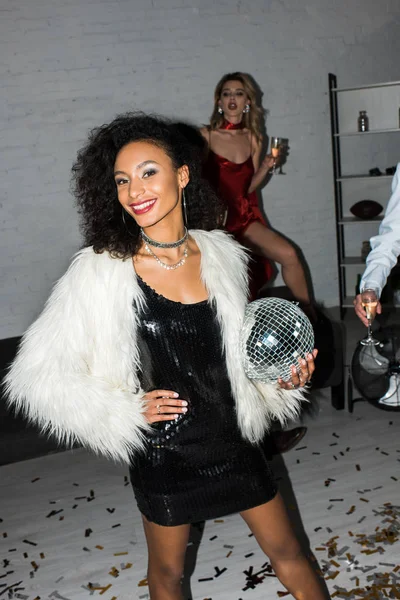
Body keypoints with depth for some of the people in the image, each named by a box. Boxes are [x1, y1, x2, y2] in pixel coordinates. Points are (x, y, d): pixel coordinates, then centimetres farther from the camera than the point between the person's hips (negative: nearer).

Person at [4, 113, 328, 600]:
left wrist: (281, 378, -6)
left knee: (286, 551, 18)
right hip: (163, 450, -3)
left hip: (233, 438, 3)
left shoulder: (221, 254, -4)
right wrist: (128, 410, -17)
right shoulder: (100, 270, -16)